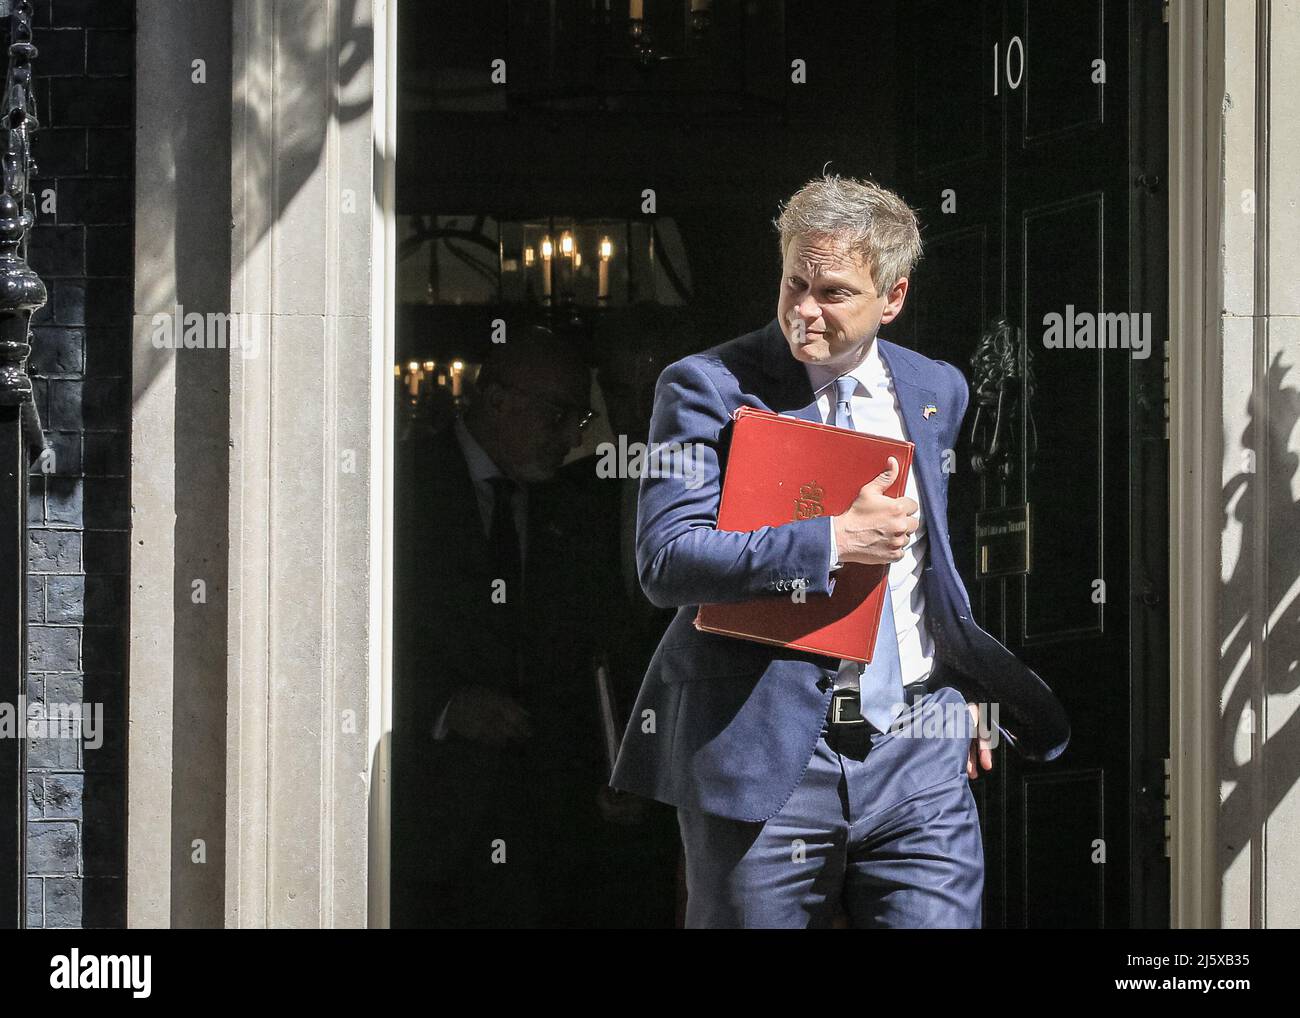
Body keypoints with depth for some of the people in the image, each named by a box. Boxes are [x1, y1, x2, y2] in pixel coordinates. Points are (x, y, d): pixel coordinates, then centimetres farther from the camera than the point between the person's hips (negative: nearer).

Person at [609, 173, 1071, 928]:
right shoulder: (709, 387, -4)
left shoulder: (935, 391, 12)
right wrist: (831, 542, -21)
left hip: (919, 753, 4)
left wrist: (968, 689, 19)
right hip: (764, 754, -3)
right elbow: (666, 561, -15)